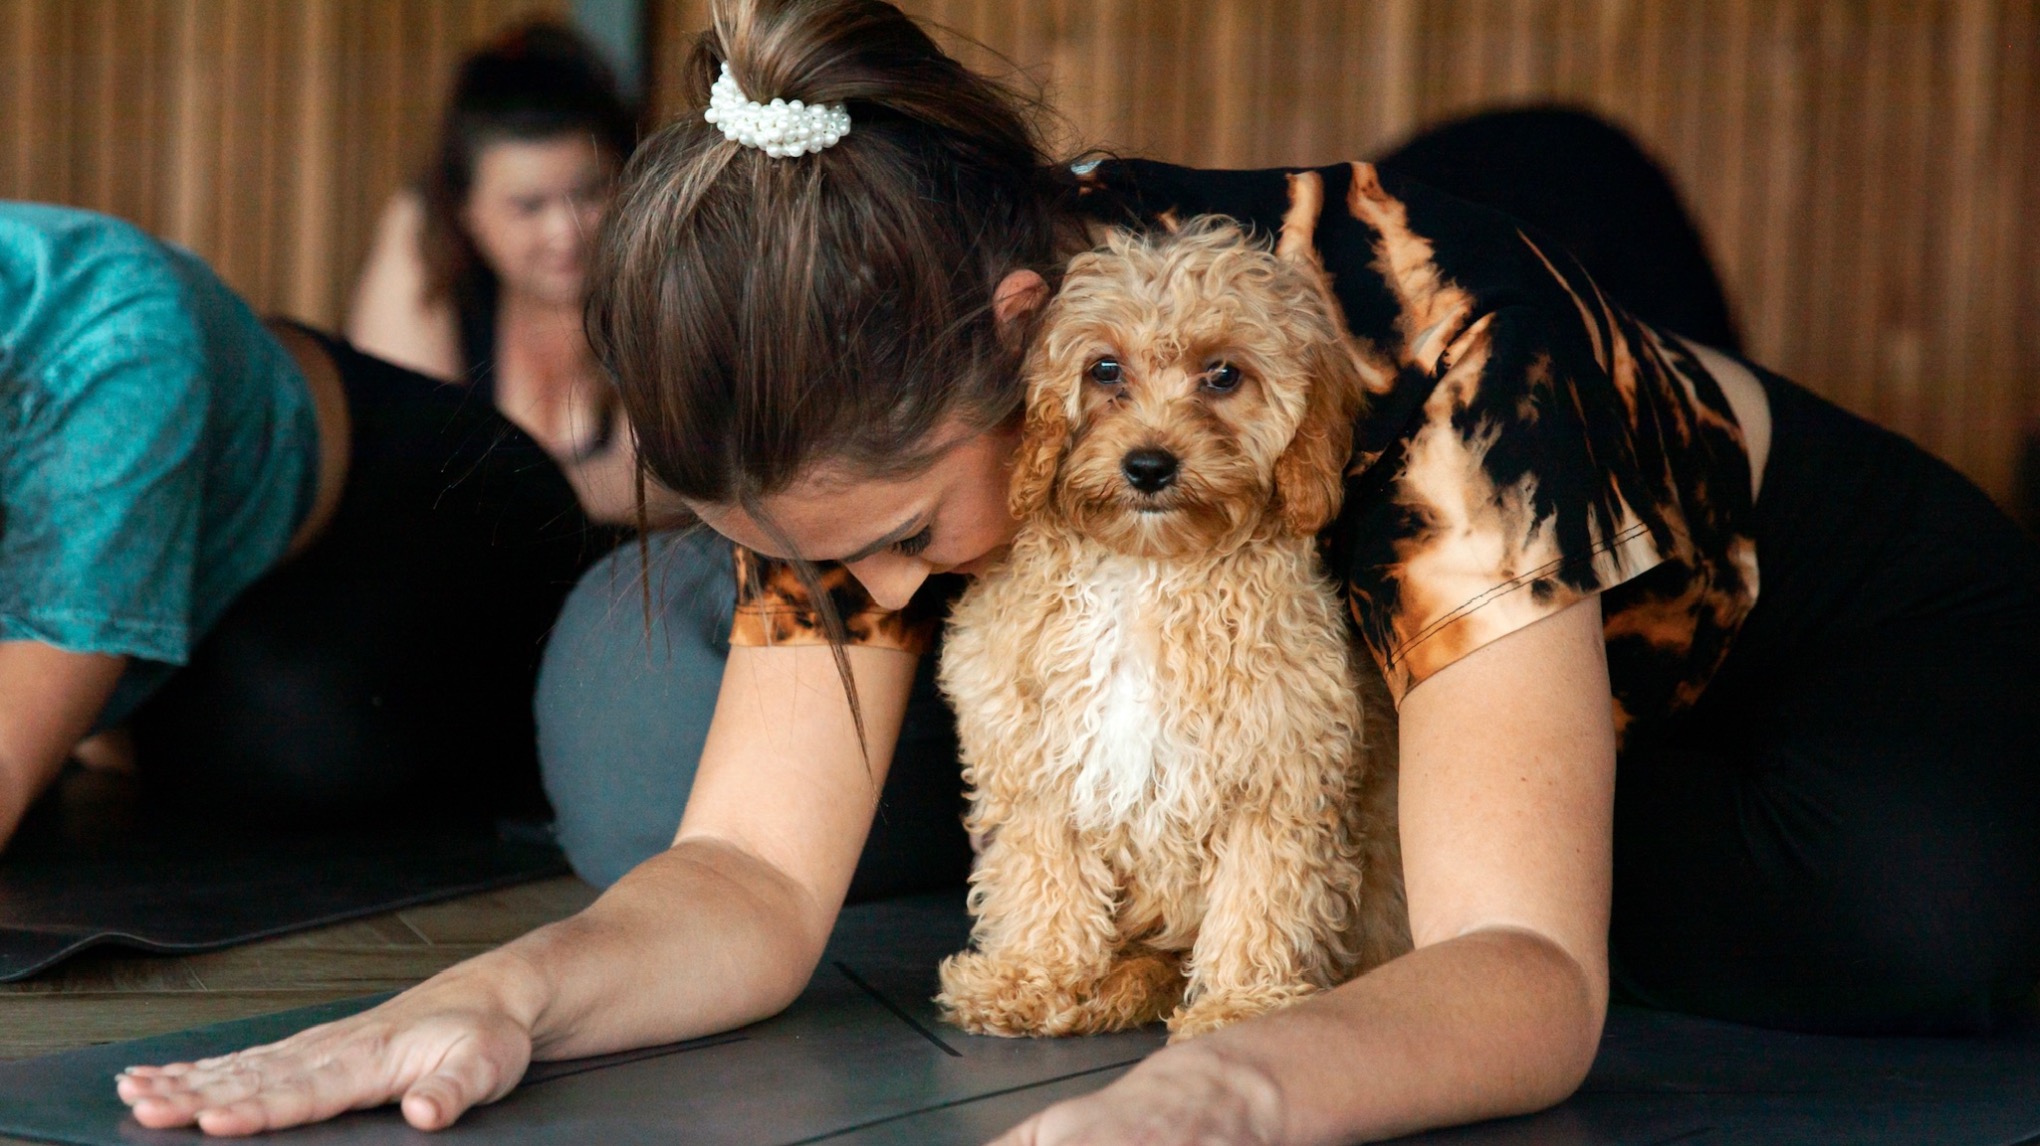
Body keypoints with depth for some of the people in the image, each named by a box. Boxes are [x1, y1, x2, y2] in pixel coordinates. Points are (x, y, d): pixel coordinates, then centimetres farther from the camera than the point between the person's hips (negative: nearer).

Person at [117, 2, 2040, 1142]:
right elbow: (758, 875, -23)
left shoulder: (1396, 316, -39)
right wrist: (505, 991, -43)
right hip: (1338, 703, 7)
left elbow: (1531, 972, -44)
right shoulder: (872, 366, -23)